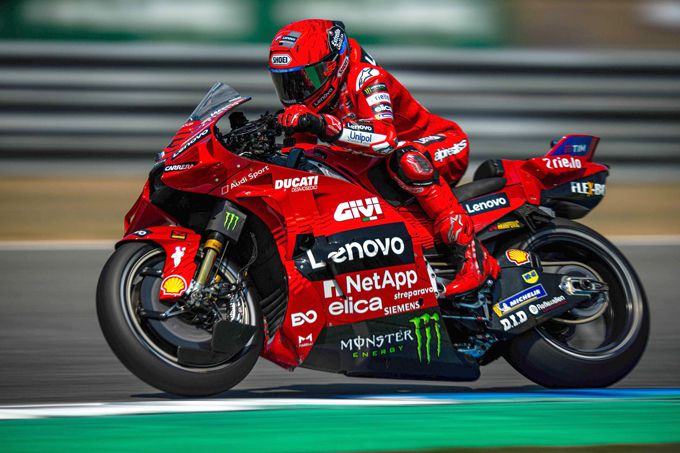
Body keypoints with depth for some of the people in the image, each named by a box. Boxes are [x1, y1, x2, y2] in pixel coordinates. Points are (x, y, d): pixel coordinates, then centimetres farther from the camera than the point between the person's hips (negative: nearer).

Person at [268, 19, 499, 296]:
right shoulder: (318, 96, 1)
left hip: (445, 147, -9)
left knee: (405, 159, -41)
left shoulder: (366, 77, -24)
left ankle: (471, 254, -42)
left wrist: (324, 125, -49)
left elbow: (385, 138, -40)